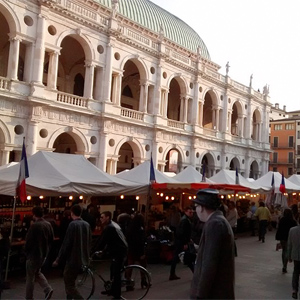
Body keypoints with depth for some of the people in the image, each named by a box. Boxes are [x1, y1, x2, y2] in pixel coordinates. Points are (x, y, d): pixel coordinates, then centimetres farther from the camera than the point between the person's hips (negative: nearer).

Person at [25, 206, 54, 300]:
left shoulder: (34, 226, -21)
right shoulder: (48, 224, 1)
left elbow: (28, 241, -17)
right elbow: (51, 239, 7)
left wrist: (26, 252, 0)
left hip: (34, 254, -7)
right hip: (44, 254, 7)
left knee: (30, 277, 7)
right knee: (37, 272, 24)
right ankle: (48, 289, 9)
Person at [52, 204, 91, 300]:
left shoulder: (73, 224, -16)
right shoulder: (87, 225, 5)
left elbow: (66, 244, -17)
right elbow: (89, 243, 13)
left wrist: (58, 260, -9)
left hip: (73, 260, -8)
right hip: (83, 260, 8)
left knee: (69, 286, 0)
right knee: (70, 283, 22)